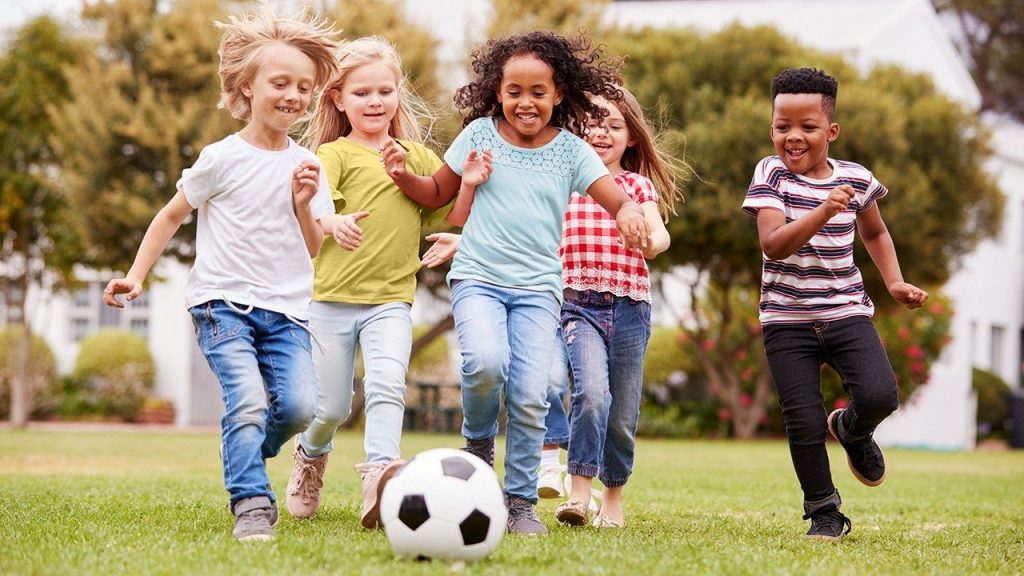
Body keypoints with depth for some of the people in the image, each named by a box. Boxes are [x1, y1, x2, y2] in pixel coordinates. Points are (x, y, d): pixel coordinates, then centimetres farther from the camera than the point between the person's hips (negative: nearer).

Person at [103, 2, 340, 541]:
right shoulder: (223, 159, -3)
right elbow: (172, 215, 9)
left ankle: (242, 452, 16)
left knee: (299, 405, -14)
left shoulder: (306, 165, 7)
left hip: (285, 310, 4)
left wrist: (304, 206, -11)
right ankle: (251, 503, -16)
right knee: (248, 399, -23)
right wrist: (136, 274, 4)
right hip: (223, 302, -3)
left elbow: (314, 250, 7)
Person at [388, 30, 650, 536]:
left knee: (530, 395, -8)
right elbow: (438, 193, 15)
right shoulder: (480, 134, 4)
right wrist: (403, 177, -5)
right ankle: (478, 441, 4)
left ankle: (521, 503, 7)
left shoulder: (571, 150, 3)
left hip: (537, 286, 1)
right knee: (486, 362, -27)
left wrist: (628, 211, -28)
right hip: (478, 277, -1)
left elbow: (618, 199, -4)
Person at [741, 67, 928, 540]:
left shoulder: (855, 179, 2)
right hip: (787, 319, -2)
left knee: (879, 396, -19)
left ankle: (852, 430, 18)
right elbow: (773, 244, -22)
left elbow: (874, 233, 23)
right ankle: (823, 511, 16)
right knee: (803, 423, -6)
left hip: (846, 311, 2)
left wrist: (894, 282, 10)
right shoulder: (771, 174, -7)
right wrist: (824, 212, -35)